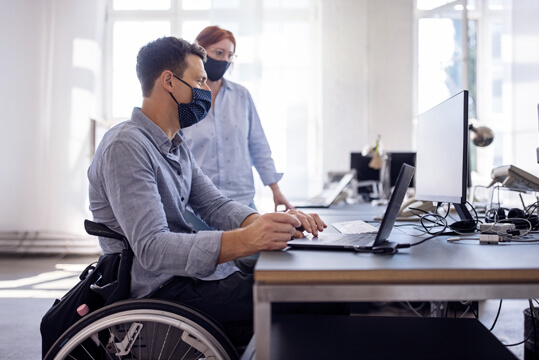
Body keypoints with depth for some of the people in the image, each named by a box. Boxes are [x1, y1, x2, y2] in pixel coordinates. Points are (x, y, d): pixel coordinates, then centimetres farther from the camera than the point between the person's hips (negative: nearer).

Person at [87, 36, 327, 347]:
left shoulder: (177, 147, 16)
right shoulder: (126, 146, -17)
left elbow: (214, 205, 8)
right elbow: (152, 248, -27)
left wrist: (268, 223, -12)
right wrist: (244, 240, -39)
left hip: (193, 272, 9)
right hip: (162, 289, -9)